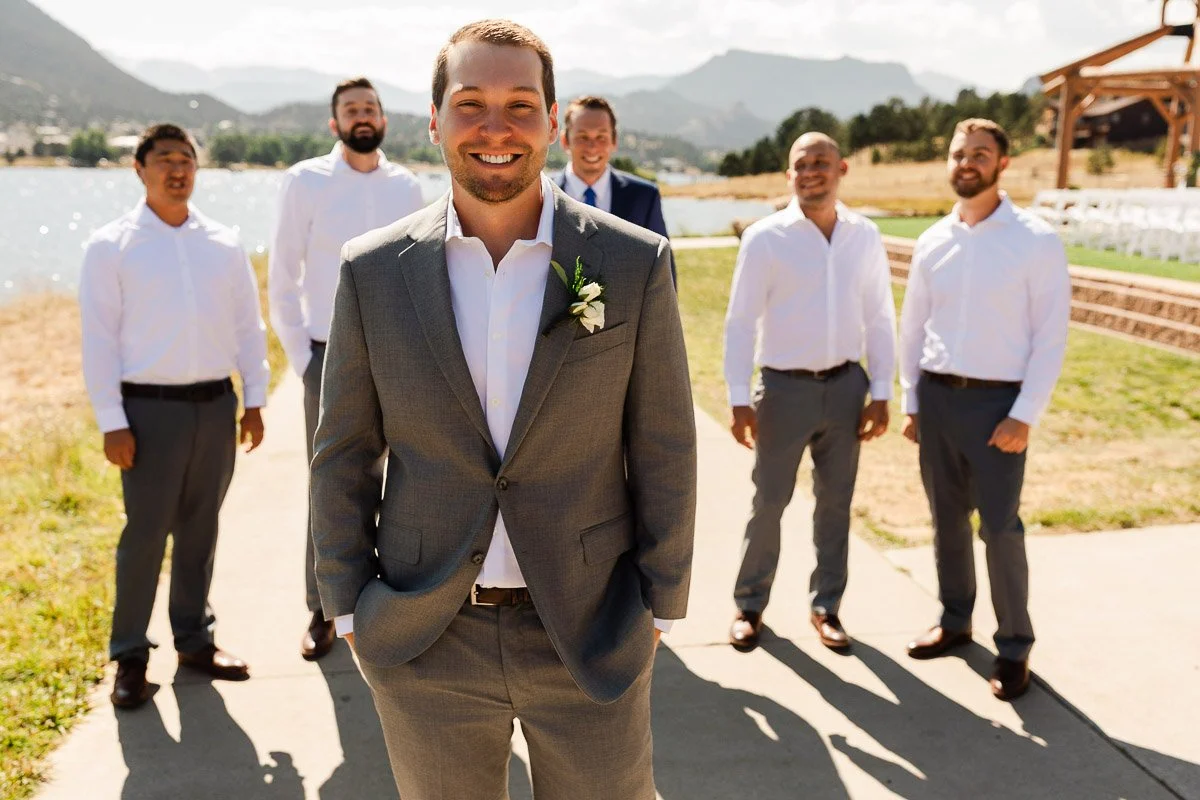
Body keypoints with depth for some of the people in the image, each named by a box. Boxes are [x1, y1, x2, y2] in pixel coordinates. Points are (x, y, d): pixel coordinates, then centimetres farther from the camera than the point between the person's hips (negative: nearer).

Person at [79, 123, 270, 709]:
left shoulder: (224, 244, 9)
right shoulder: (111, 246, -1)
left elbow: (248, 326, 11)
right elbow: (99, 337, -4)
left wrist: (254, 401, 7)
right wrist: (111, 422, -9)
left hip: (217, 403, 4)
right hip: (150, 407, -3)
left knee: (200, 528, 12)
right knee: (145, 532, -1)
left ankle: (194, 639, 25)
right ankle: (129, 656, 13)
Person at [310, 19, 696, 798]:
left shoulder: (636, 264, -7)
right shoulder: (374, 271, -3)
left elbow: (664, 450, -2)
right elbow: (345, 453, 3)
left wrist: (660, 606, -1)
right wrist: (348, 605, 2)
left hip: (592, 633, -1)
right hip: (425, 644, 2)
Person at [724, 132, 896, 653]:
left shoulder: (865, 236, 3)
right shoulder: (765, 237, -7)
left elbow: (880, 318, 7)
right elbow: (740, 322, -7)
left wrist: (881, 393, 3)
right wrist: (739, 400, -11)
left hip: (846, 385, 3)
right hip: (785, 387, -3)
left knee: (835, 503, 12)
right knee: (768, 501, 5)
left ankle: (826, 607, 27)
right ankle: (749, 605, 22)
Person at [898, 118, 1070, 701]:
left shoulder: (1036, 241, -6)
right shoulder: (932, 242, 6)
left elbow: (1051, 335, -8)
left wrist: (1024, 416, -13)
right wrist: (910, 402, 8)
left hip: (997, 400, -4)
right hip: (936, 394, 4)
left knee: (1000, 528, -1)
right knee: (947, 519, 14)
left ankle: (1014, 647, 15)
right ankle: (955, 621, 31)